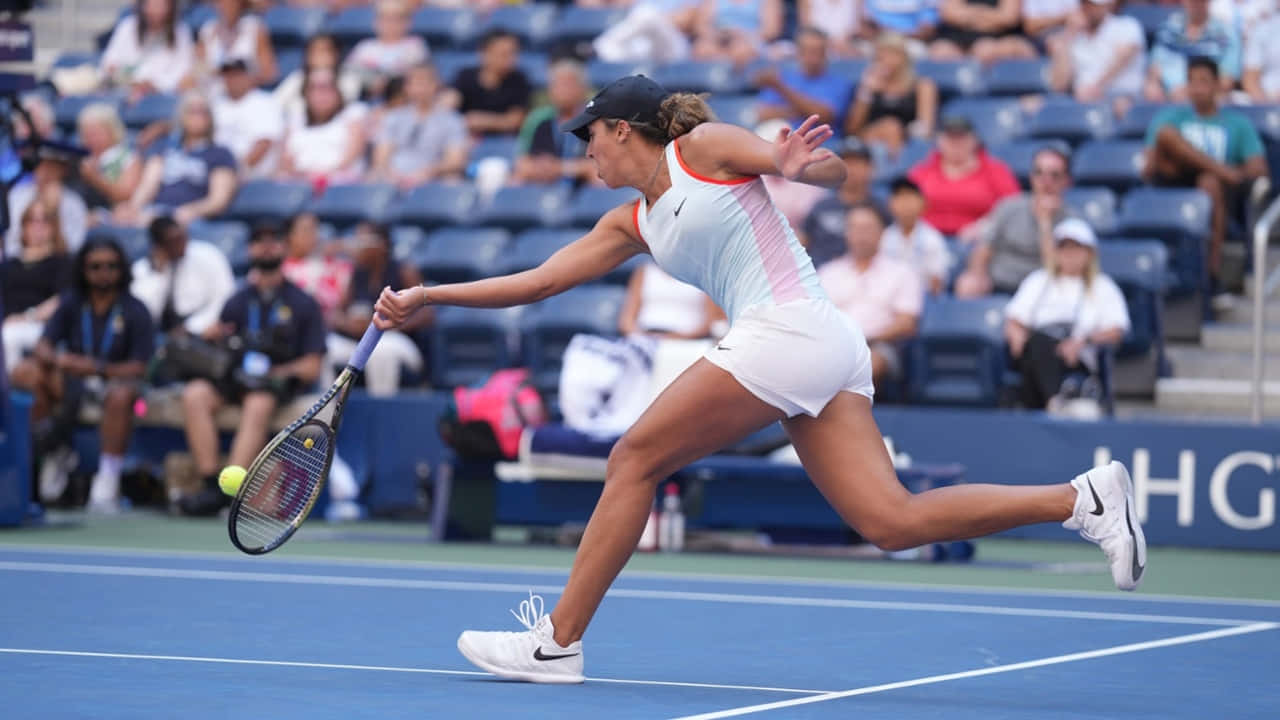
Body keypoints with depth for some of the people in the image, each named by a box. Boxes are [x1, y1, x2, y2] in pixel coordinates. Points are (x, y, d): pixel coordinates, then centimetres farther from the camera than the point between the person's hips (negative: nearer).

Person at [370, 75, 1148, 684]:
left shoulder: (705, 147, 2)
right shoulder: (633, 224, 24)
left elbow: (837, 171, 0)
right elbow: (537, 281, 23)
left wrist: (796, 165, -23)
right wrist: (430, 296, 17)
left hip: (790, 327, -8)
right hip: (829, 350, 8)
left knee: (635, 463, -2)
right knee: (894, 521, -4)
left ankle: (558, 642, 2)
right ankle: (1084, 498, -6)